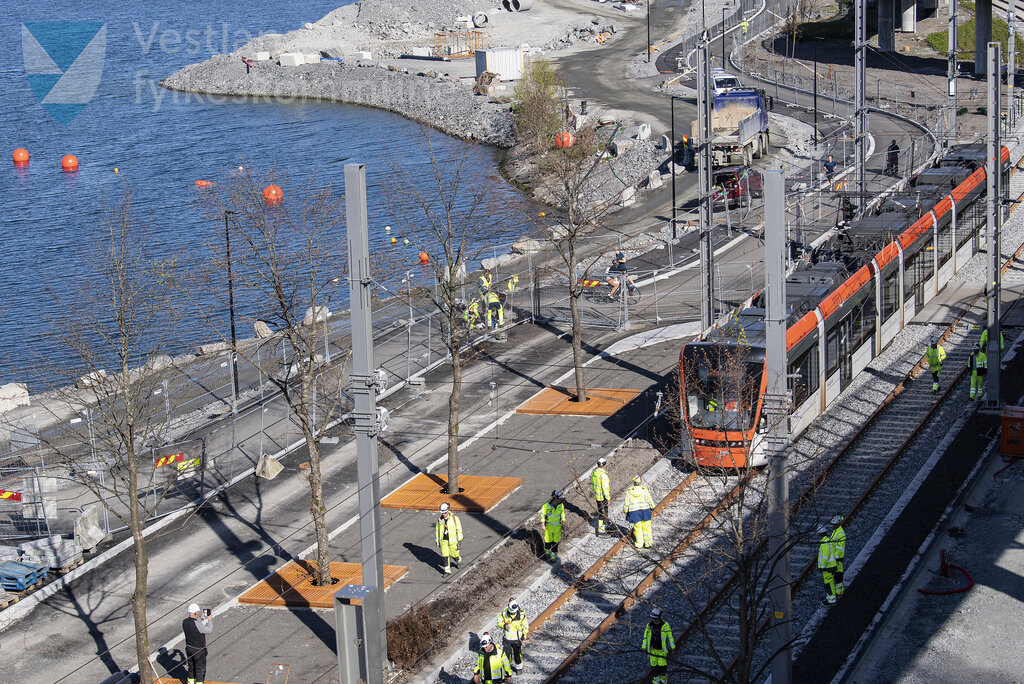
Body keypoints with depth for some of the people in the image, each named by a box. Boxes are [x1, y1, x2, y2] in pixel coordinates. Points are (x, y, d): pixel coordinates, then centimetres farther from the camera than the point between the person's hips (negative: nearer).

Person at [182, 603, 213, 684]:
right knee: (200, 668, 11)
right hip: (199, 650, -7)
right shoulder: (197, 625, -31)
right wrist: (210, 620, -5)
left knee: (191, 666, 24)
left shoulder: (184, 622, -10)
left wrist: (201, 619, 16)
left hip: (189, 648, 7)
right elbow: (209, 631, -18)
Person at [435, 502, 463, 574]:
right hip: (443, 540, 2)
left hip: (452, 540, -2)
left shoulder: (454, 518, -15)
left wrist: (459, 539, -6)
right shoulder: (440, 519, -4)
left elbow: (459, 529, -7)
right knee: (445, 555, -3)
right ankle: (447, 571, 6)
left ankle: (458, 560, 43)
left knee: (454, 554, 9)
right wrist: (437, 541, 7)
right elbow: (437, 531, 6)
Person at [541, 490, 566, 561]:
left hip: (557, 526, 2)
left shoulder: (561, 505, -10)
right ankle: (547, 551, 38)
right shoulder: (546, 505, -20)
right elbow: (543, 515, -8)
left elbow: (562, 514, 4)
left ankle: (553, 556, 15)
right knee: (548, 540, 10)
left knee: (556, 541, 5)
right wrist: (543, 525, -11)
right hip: (549, 526, -2)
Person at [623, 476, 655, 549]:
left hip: (634, 512, 0)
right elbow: (650, 501, 0)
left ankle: (639, 544, 9)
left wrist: (625, 511, 12)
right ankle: (648, 543, 10)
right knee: (646, 527, 7)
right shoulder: (644, 490, -5)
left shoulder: (629, 491, -3)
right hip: (645, 511, 0)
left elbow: (626, 503, 0)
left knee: (637, 528, 7)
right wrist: (652, 508, 12)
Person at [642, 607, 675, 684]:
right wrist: (644, 647, -2)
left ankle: (663, 678, 22)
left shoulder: (665, 625, -14)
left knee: (662, 665, -1)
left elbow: (670, 636, -5)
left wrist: (672, 647, 0)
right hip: (653, 650, 3)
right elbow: (645, 636, 3)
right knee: (654, 666, 6)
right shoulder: (649, 625, -5)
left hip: (662, 649, -3)